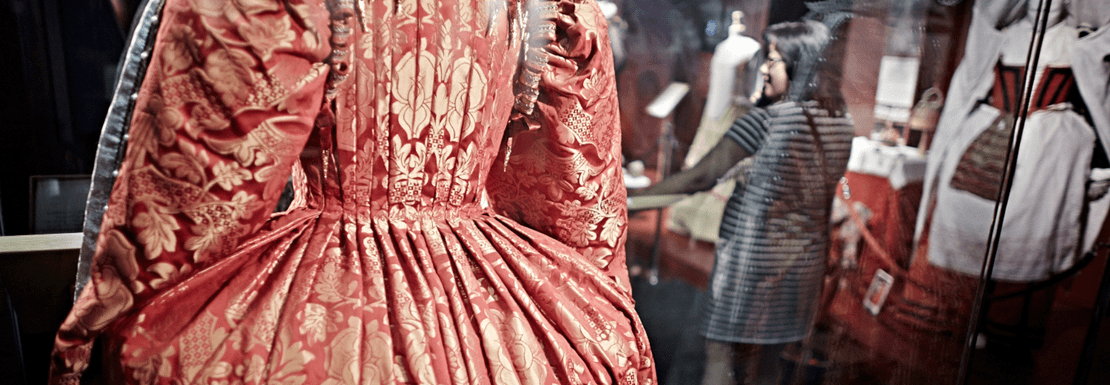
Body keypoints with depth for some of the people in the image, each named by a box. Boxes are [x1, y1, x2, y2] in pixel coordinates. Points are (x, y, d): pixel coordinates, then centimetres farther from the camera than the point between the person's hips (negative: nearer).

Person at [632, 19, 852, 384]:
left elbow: (700, 178, -19)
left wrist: (639, 195, -12)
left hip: (751, 254, -7)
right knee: (751, 348, 20)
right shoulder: (842, 124, 3)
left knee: (720, 353, 4)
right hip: (805, 256, 7)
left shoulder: (765, 120, -18)